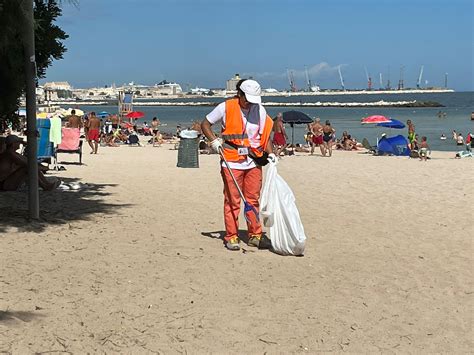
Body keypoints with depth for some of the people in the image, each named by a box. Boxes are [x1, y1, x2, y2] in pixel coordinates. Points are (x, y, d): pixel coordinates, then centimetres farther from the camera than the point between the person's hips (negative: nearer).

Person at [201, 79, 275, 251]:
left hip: (254, 162, 3)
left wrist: (270, 153, -6)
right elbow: (205, 124, 4)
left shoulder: (260, 110, 4)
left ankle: (255, 235, 19)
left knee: (253, 199, 8)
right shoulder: (226, 107, -5)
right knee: (232, 201, 0)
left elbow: (265, 135, 9)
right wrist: (214, 140, -11)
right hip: (232, 162, -3)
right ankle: (231, 237, 9)